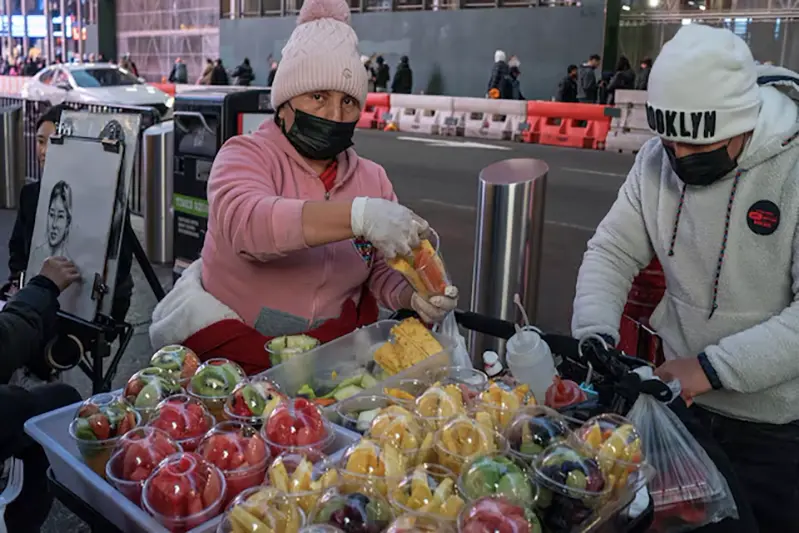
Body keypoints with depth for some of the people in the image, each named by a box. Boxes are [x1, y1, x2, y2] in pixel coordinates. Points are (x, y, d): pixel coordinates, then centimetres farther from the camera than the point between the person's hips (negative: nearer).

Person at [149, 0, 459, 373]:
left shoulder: (373, 179, 5)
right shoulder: (245, 156, -9)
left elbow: (385, 271, 5)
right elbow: (243, 221, -31)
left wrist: (416, 296, -18)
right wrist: (359, 215, -43)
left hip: (338, 352, 5)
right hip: (235, 350, -4)